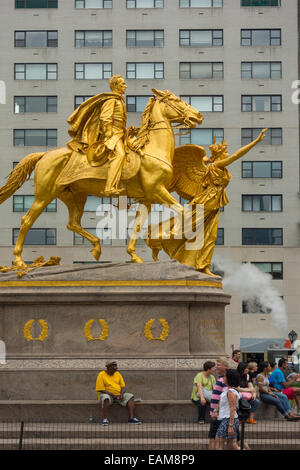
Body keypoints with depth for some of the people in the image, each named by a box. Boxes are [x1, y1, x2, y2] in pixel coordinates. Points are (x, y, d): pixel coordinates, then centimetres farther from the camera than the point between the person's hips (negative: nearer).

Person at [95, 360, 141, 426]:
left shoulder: (118, 374, 10)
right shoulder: (101, 375, -7)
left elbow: (123, 386, 10)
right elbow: (101, 390, -13)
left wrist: (122, 394, -12)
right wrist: (113, 395, -20)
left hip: (119, 395, 5)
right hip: (108, 395, -5)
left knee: (130, 396, -18)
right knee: (106, 398, -39)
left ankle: (131, 418, -27)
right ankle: (105, 419, -37)